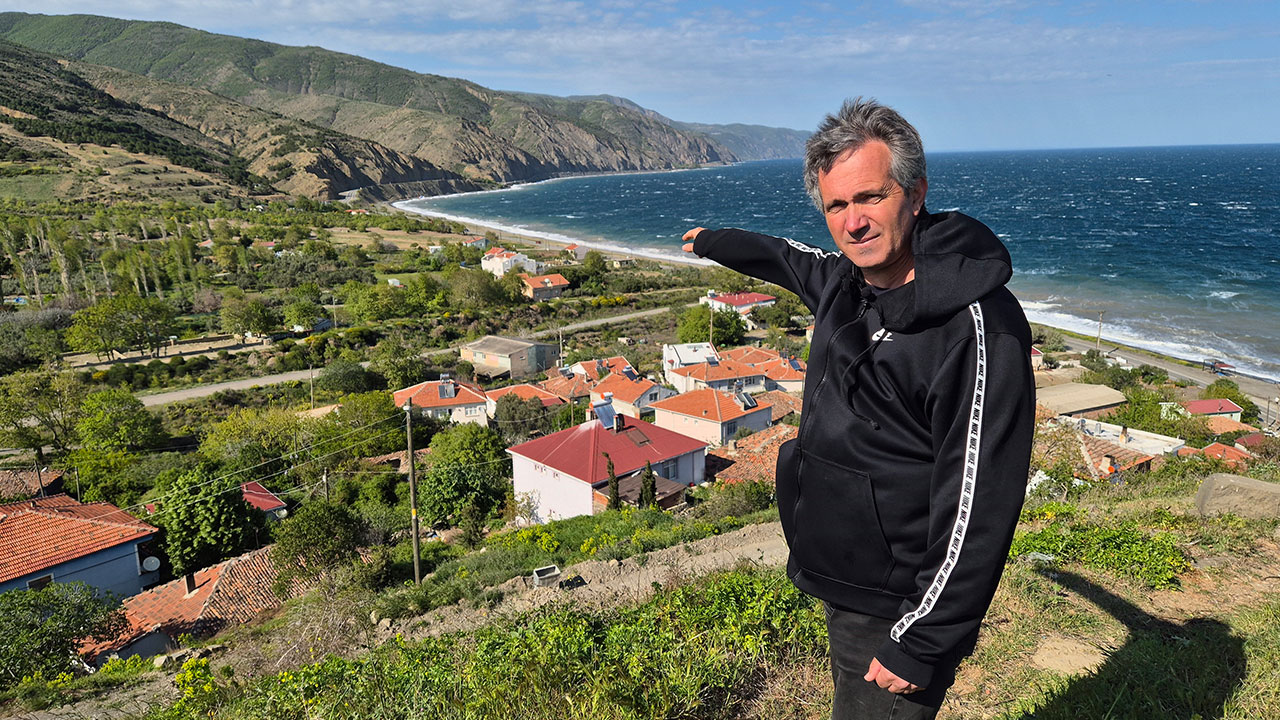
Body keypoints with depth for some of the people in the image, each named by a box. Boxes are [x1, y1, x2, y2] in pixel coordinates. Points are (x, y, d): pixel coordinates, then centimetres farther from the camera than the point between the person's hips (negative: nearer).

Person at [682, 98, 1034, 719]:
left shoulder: (978, 327, -25)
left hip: (897, 613, -8)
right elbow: (794, 260, 24)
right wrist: (715, 243, 40)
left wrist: (922, 644, -20)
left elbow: (978, 504, -24)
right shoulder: (845, 280, -1)